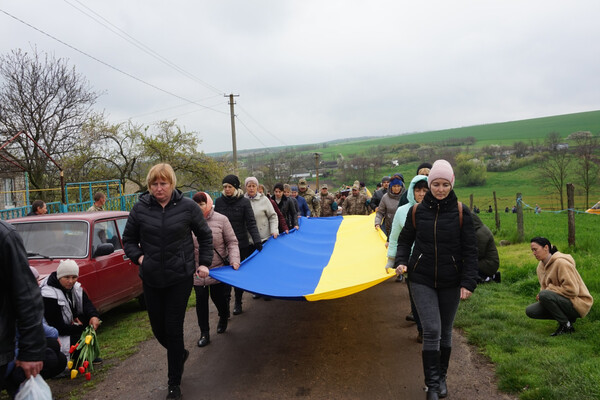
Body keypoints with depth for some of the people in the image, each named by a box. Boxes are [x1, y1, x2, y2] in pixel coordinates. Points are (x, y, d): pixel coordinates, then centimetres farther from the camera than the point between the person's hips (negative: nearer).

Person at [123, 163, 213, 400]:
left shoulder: (187, 206, -6)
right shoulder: (140, 208, -2)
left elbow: (205, 235, 7)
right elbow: (129, 239, 11)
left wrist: (204, 263, 3)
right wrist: (139, 257, -4)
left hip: (180, 277, -3)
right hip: (151, 279, 3)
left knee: (173, 328, 0)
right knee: (158, 328, 12)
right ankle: (180, 354, 45)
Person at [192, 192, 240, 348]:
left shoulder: (221, 219, -7)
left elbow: (232, 242, -2)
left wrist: (234, 260, -14)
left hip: (218, 268, -2)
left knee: (217, 296, 8)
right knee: (201, 300, 4)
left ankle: (224, 317, 41)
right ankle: (204, 333, 18)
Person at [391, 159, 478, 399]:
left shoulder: (461, 213, -4)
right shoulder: (417, 211, -2)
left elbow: (470, 251, -3)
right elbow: (405, 240, 9)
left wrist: (468, 282, -10)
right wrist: (401, 261, -8)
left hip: (451, 282, 1)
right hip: (422, 280, -1)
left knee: (445, 331, 13)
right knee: (432, 330, -8)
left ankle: (441, 378, 33)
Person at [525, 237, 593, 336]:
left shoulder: (561, 263, -20)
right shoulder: (541, 266, 7)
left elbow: (572, 290, -25)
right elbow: (544, 287, 17)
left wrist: (548, 289, -19)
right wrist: (540, 295, -6)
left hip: (578, 304, -9)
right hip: (563, 300, 9)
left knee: (544, 295, -32)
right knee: (530, 311, -4)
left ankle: (566, 325, -13)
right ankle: (567, 317, 7)